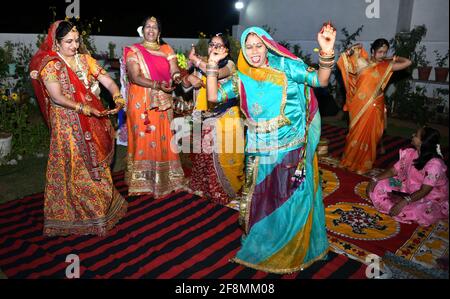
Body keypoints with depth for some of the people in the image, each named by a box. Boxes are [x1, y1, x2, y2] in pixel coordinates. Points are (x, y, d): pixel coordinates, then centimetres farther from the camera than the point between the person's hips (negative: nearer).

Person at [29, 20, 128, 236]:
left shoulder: (85, 59, 7)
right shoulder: (50, 66, -6)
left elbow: (108, 82, 1)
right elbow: (57, 98, -16)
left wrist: (117, 98, -19)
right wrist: (84, 109, -26)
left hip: (94, 123, 5)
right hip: (69, 126, -4)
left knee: (96, 167, 13)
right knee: (77, 169, 3)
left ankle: (102, 207, 29)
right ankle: (83, 216, 18)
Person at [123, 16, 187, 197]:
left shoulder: (167, 50, 11)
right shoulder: (133, 51, 0)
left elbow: (174, 71, 1)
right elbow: (135, 77, -12)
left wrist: (177, 76, -24)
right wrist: (158, 85, -25)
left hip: (163, 103, 3)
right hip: (141, 103, -3)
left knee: (163, 140, 7)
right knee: (144, 139, -1)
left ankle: (164, 178, 20)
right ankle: (142, 180, 11)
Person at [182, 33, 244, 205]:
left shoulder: (229, 64, -1)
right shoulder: (201, 66, 14)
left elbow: (216, 73, -22)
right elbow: (185, 84, 15)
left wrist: (195, 60, -10)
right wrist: (190, 78, -9)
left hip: (224, 118, -5)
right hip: (204, 120, 5)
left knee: (223, 156, -3)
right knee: (201, 155, 8)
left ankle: (225, 192, 12)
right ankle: (203, 187, 27)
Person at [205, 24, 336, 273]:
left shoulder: (285, 66, -3)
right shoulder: (242, 79, 5)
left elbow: (320, 80, -10)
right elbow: (213, 96, 3)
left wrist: (326, 53, -28)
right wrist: (212, 64, -3)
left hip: (292, 150, -2)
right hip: (260, 154, 3)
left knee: (291, 203, 7)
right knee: (262, 202, 14)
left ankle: (291, 252, 32)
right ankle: (262, 248, 38)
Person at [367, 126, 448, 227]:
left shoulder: (435, 164, -29)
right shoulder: (410, 153, -9)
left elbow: (424, 191, -30)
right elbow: (393, 171, -2)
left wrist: (404, 202, -39)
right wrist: (375, 179, -16)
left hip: (432, 199, -5)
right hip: (410, 190, 6)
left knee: (418, 212, -37)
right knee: (378, 187, -8)